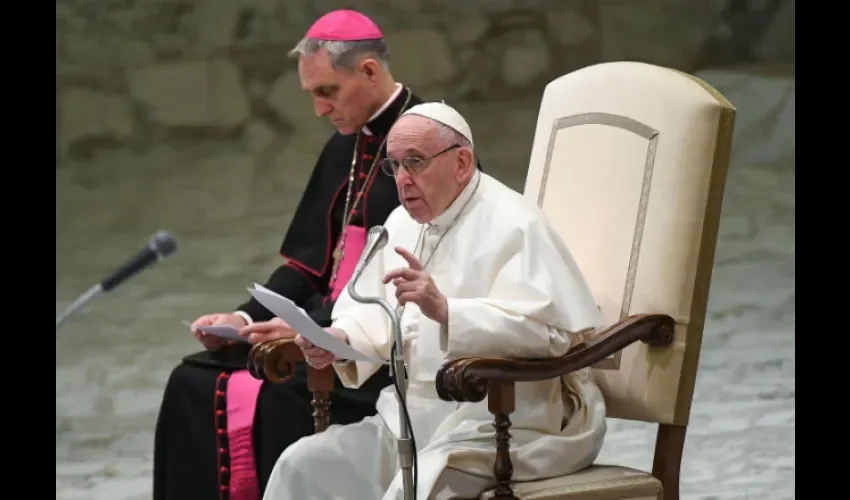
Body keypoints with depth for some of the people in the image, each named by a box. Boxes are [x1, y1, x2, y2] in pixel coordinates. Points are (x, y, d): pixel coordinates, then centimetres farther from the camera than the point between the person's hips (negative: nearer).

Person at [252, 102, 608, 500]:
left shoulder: (512, 226, -12)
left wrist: (445, 311, -36)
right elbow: (377, 315, 15)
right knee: (303, 467, -5)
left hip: (502, 426, -8)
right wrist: (341, 339, -9)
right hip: (417, 420, 8)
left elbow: (544, 328, -25)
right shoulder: (403, 223, 16)